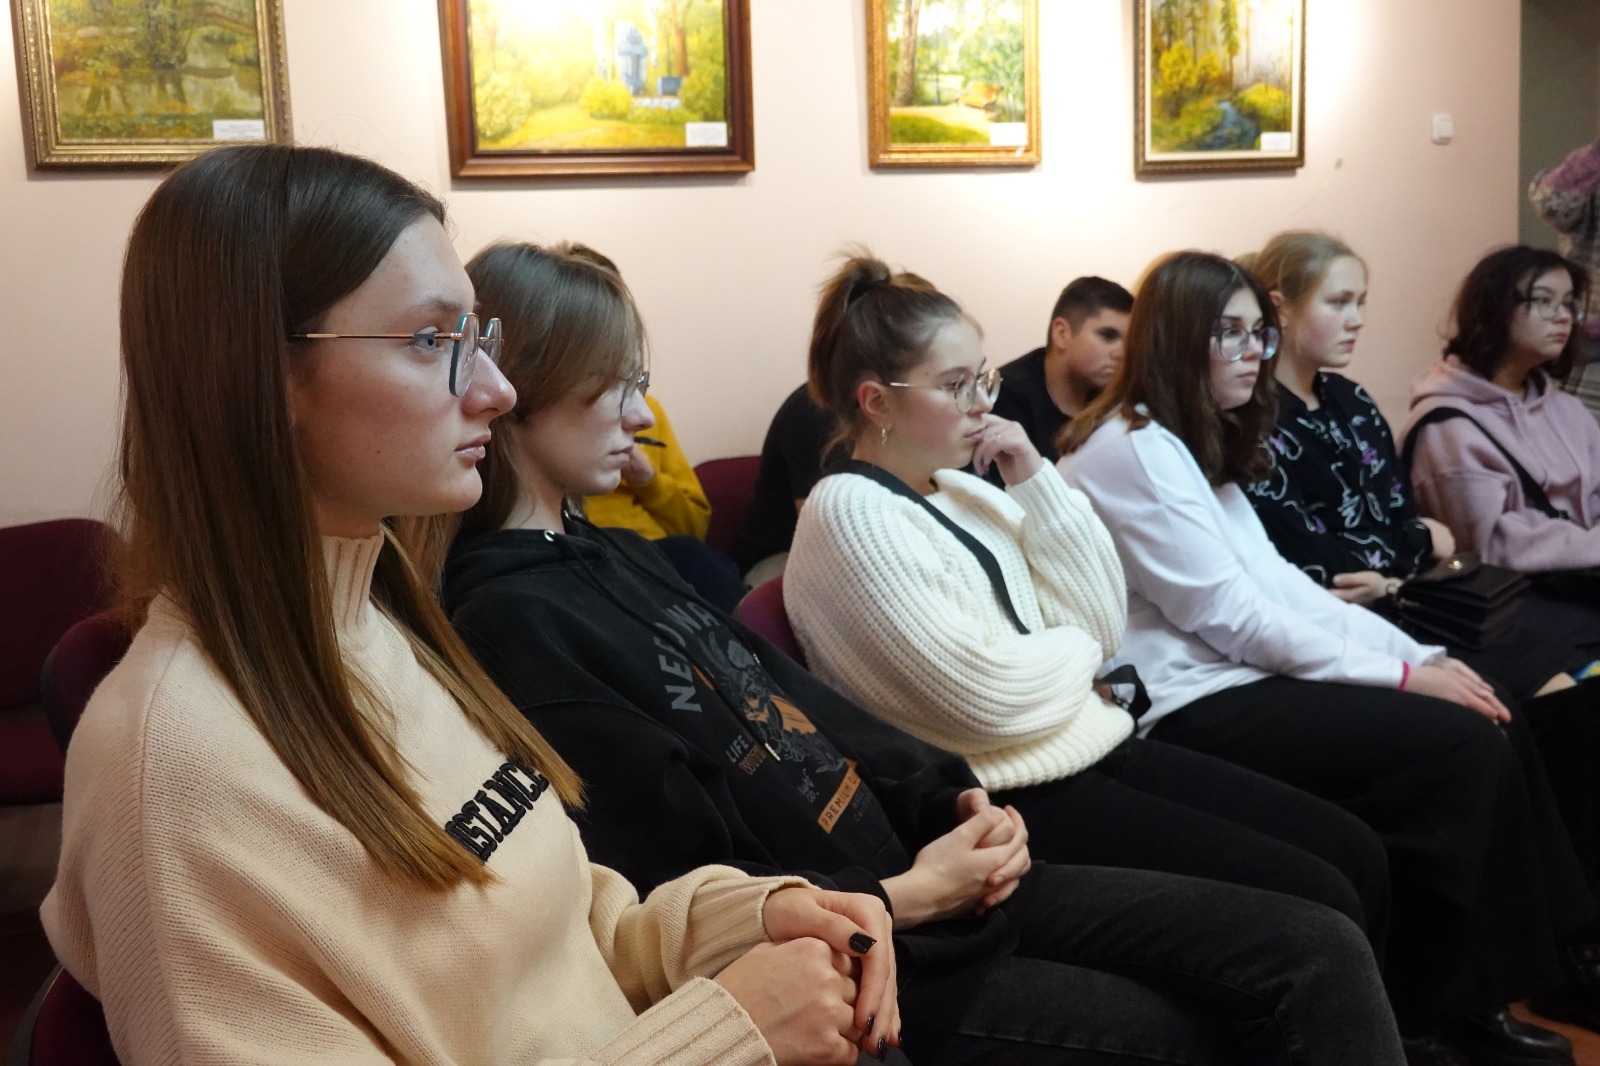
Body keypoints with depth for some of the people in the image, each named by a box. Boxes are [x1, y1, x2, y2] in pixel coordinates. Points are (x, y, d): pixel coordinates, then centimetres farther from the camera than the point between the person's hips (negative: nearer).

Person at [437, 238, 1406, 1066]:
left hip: (914, 868, 8)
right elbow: (688, 893, -20)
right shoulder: (513, 622, -16)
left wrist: (950, 797, 1)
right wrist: (907, 896, -16)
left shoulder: (609, 554, 13)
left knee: (1318, 954, 0)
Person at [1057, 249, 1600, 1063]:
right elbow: (1230, 616, -17)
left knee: (1495, 729, -3)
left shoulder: (1199, 445, 17)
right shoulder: (1132, 449, -13)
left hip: (1243, 675, 9)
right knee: (1462, 748, -16)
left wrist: (1418, 653, -1)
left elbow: (1281, 584, 11)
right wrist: (1401, 676, -13)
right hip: (1191, 709, -9)